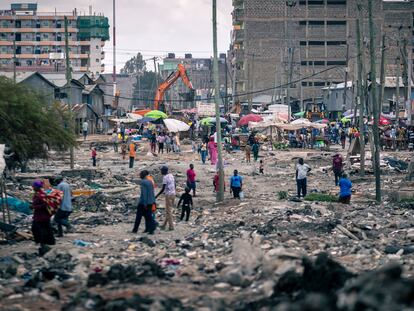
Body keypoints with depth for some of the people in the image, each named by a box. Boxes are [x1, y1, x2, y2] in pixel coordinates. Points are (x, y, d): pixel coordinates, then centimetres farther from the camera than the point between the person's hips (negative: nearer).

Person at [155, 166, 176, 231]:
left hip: (168, 195, -8)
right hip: (173, 194, 8)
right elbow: (174, 185, 18)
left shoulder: (165, 177, -14)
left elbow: (163, 189, -18)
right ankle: (164, 225, 22)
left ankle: (171, 226, -2)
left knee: (168, 211, -2)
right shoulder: (171, 175, 11)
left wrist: (157, 196, -12)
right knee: (168, 210, 15)